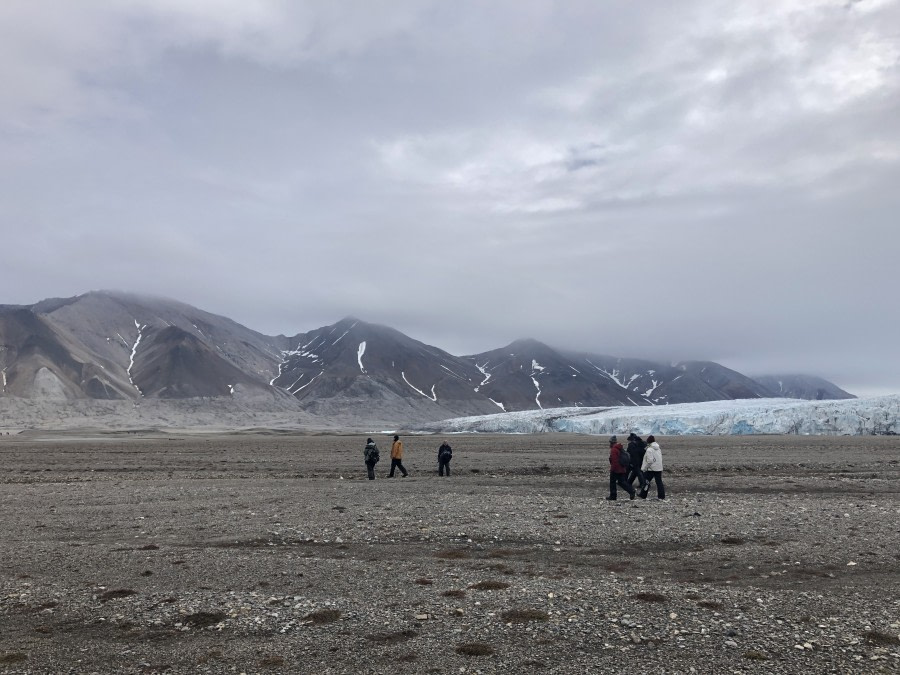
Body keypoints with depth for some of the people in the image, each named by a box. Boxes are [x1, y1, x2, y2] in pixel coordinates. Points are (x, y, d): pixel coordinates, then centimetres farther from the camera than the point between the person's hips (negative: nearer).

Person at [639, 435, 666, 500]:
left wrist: (644, 468, -10)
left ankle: (643, 495, 9)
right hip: (659, 468, 6)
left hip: (651, 469, -6)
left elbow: (650, 461, -19)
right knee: (659, 482, 9)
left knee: (646, 482, 4)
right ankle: (661, 495, 7)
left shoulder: (649, 449, -15)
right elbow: (660, 459, 15)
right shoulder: (658, 449, 9)